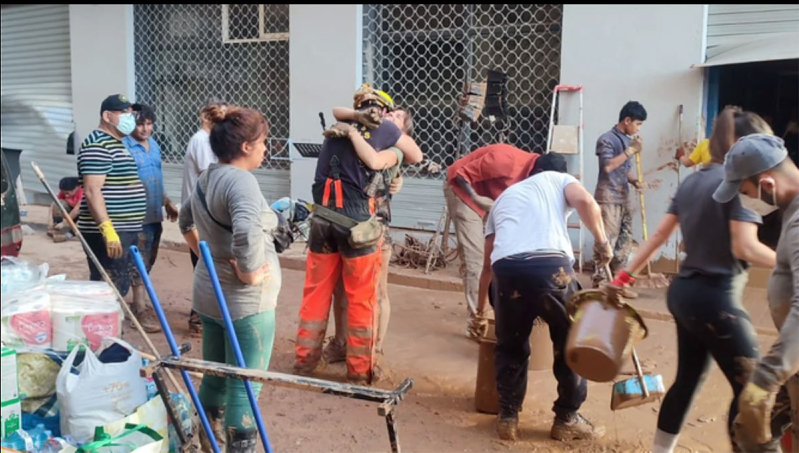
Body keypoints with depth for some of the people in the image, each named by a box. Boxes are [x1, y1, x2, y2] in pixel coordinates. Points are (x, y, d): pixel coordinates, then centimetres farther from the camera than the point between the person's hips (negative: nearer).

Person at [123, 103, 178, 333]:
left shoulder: (154, 145, 11)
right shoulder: (124, 147, -14)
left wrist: (167, 203, 23)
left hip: (155, 214, 8)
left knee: (148, 261, 17)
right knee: (140, 263, -3)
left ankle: (139, 300, 32)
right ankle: (141, 312, 3)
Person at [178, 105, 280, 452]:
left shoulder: (207, 177, 8)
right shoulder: (241, 179, -21)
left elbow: (186, 221, 26)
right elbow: (247, 231, -39)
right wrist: (247, 273, -25)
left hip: (210, 292, 9)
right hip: (245, 299, -9)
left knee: (214, 378, 22)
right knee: (243, 387, 4)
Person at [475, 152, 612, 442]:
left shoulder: (504, 196, 37)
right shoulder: (560, 179, 28)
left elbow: (488, 262, 40)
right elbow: (586, 202, 0)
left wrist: (481, 307, 51)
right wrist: (602, 241, 15)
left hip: (506, 268, 3)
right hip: (551, 264, -3)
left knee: (510, 345, 24)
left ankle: (508, 417, 29)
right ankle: (567, 419, 27)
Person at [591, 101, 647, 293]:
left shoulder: (628, 140, 15)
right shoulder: (606, 139, -8)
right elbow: (607, 166, -20)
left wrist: (635, 181, 1)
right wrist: (631, 150, -17)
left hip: (624, 198, 8)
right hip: (608, 198, -8)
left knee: (625, 242, 8)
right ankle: (600, 284, -2)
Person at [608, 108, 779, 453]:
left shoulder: (693, 180, 11)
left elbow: (660, 234, 13)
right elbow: (745, 247, -21)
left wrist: (627, 274, 16)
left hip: (684, 291, 8)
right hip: (715, 298, -8)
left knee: (688, 380, 19)